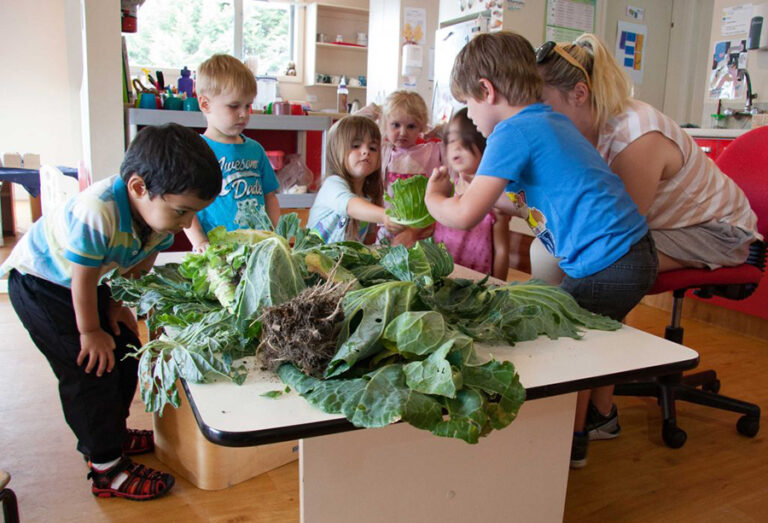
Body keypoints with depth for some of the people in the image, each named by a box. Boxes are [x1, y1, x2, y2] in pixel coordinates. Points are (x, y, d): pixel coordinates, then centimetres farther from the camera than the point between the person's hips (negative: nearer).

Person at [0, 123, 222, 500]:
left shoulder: (161, 209, -17)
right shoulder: (97, 213, -41)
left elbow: (139, 264, 0)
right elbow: (83, 279, -27)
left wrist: (118, 305, 3)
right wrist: (90, 331, -14)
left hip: (86, 281, 8)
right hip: (38, 282, -8)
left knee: (126, 351, 12)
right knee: (91, 367, -10)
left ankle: (110, 432, 35)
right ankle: (107, 469, 5)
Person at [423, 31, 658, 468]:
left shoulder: (513, 132, -13)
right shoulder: (554, 120, 16)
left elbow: (464, 216, -16)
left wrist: (434, 197, 4)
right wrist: (484, 193, 27)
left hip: (607, 265, -10)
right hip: (634, 254, 10)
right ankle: (573, 438, 36)